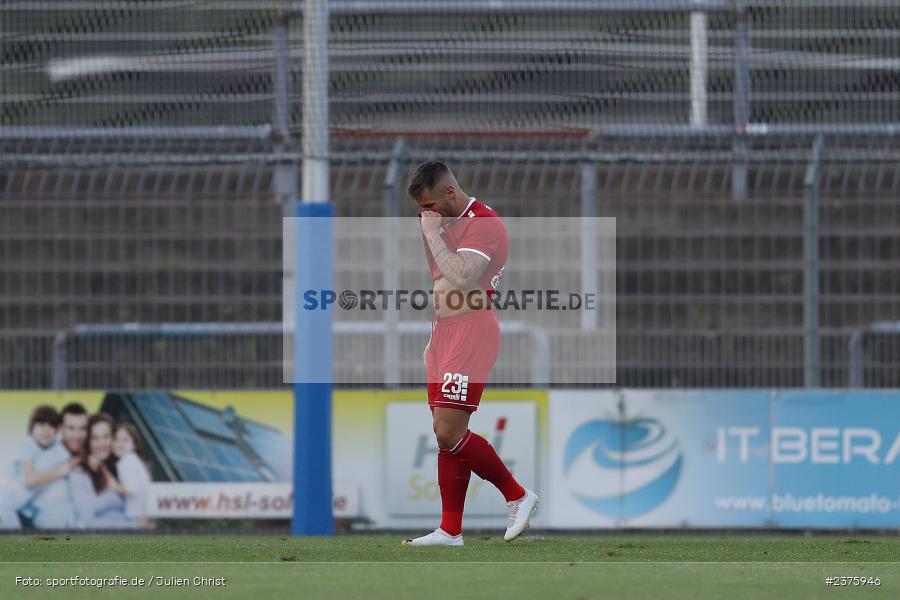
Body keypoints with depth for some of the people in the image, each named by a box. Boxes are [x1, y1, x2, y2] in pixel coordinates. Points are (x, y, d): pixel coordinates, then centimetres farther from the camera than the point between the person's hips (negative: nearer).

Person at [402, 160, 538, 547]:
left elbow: (461, 277, -26)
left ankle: (517, 496, -2)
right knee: (446, 435, 5)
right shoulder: (448, 221, 18)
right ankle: (450, 531, 6)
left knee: (449, 432, -16)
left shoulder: (483, 223, -12)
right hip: (446, 332, 10)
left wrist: (433, 234, -16)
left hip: (472, 331, -10)